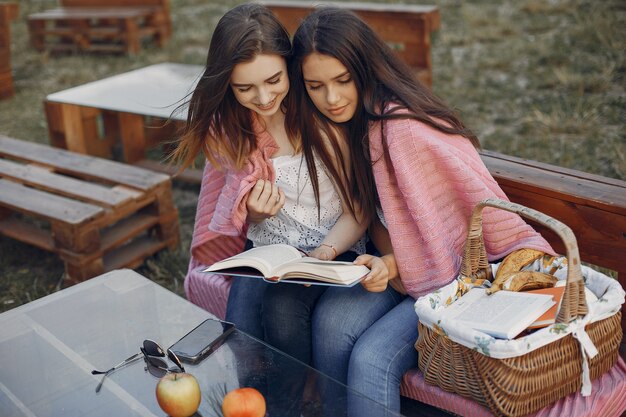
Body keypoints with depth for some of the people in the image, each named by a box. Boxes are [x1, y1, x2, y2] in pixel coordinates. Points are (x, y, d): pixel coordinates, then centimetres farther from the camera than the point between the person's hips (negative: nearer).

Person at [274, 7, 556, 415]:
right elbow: (375, 211, 5)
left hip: (456, 275, -6)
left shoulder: (405, 128, -23)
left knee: (371, 359, -24)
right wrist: (389, 262, -13)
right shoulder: (357, 121, 4)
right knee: (331, 320, -20)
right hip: (408, 262, 7)